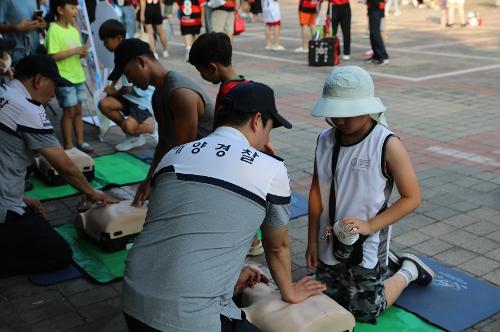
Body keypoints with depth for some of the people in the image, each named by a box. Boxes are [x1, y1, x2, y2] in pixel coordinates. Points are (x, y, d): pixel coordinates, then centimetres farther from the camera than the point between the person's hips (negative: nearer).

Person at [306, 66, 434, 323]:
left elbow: (412, 198, -13)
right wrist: (312, 241, 4)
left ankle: (407, 271, 29)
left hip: (367, 245, -5)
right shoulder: (325, 140, -6)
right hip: (330, 242, 5)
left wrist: (369, 226, -21)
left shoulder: (387, 146, -19)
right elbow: (316, 192, 3)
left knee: (364, 312, 6)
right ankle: (384, 264, 38)